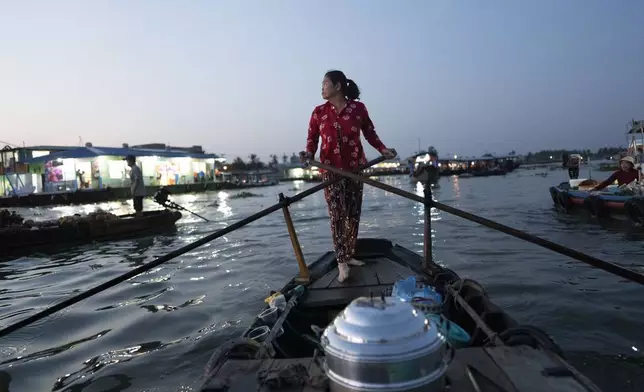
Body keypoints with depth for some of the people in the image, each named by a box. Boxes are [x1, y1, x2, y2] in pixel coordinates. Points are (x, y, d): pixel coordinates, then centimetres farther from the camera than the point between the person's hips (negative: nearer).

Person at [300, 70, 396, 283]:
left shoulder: (358, 108, -1)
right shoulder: (319, 112, 1)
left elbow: (370, 133, 5)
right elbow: (312, 138, 1)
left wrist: (383, 149, -7)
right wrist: (309, 153, -18)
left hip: (355, 167, 1)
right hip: (331, 168, -1)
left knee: (353, 214, 8)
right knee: (337, 214, -9)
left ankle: (348, 255, 22)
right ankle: (341, 262, -6)